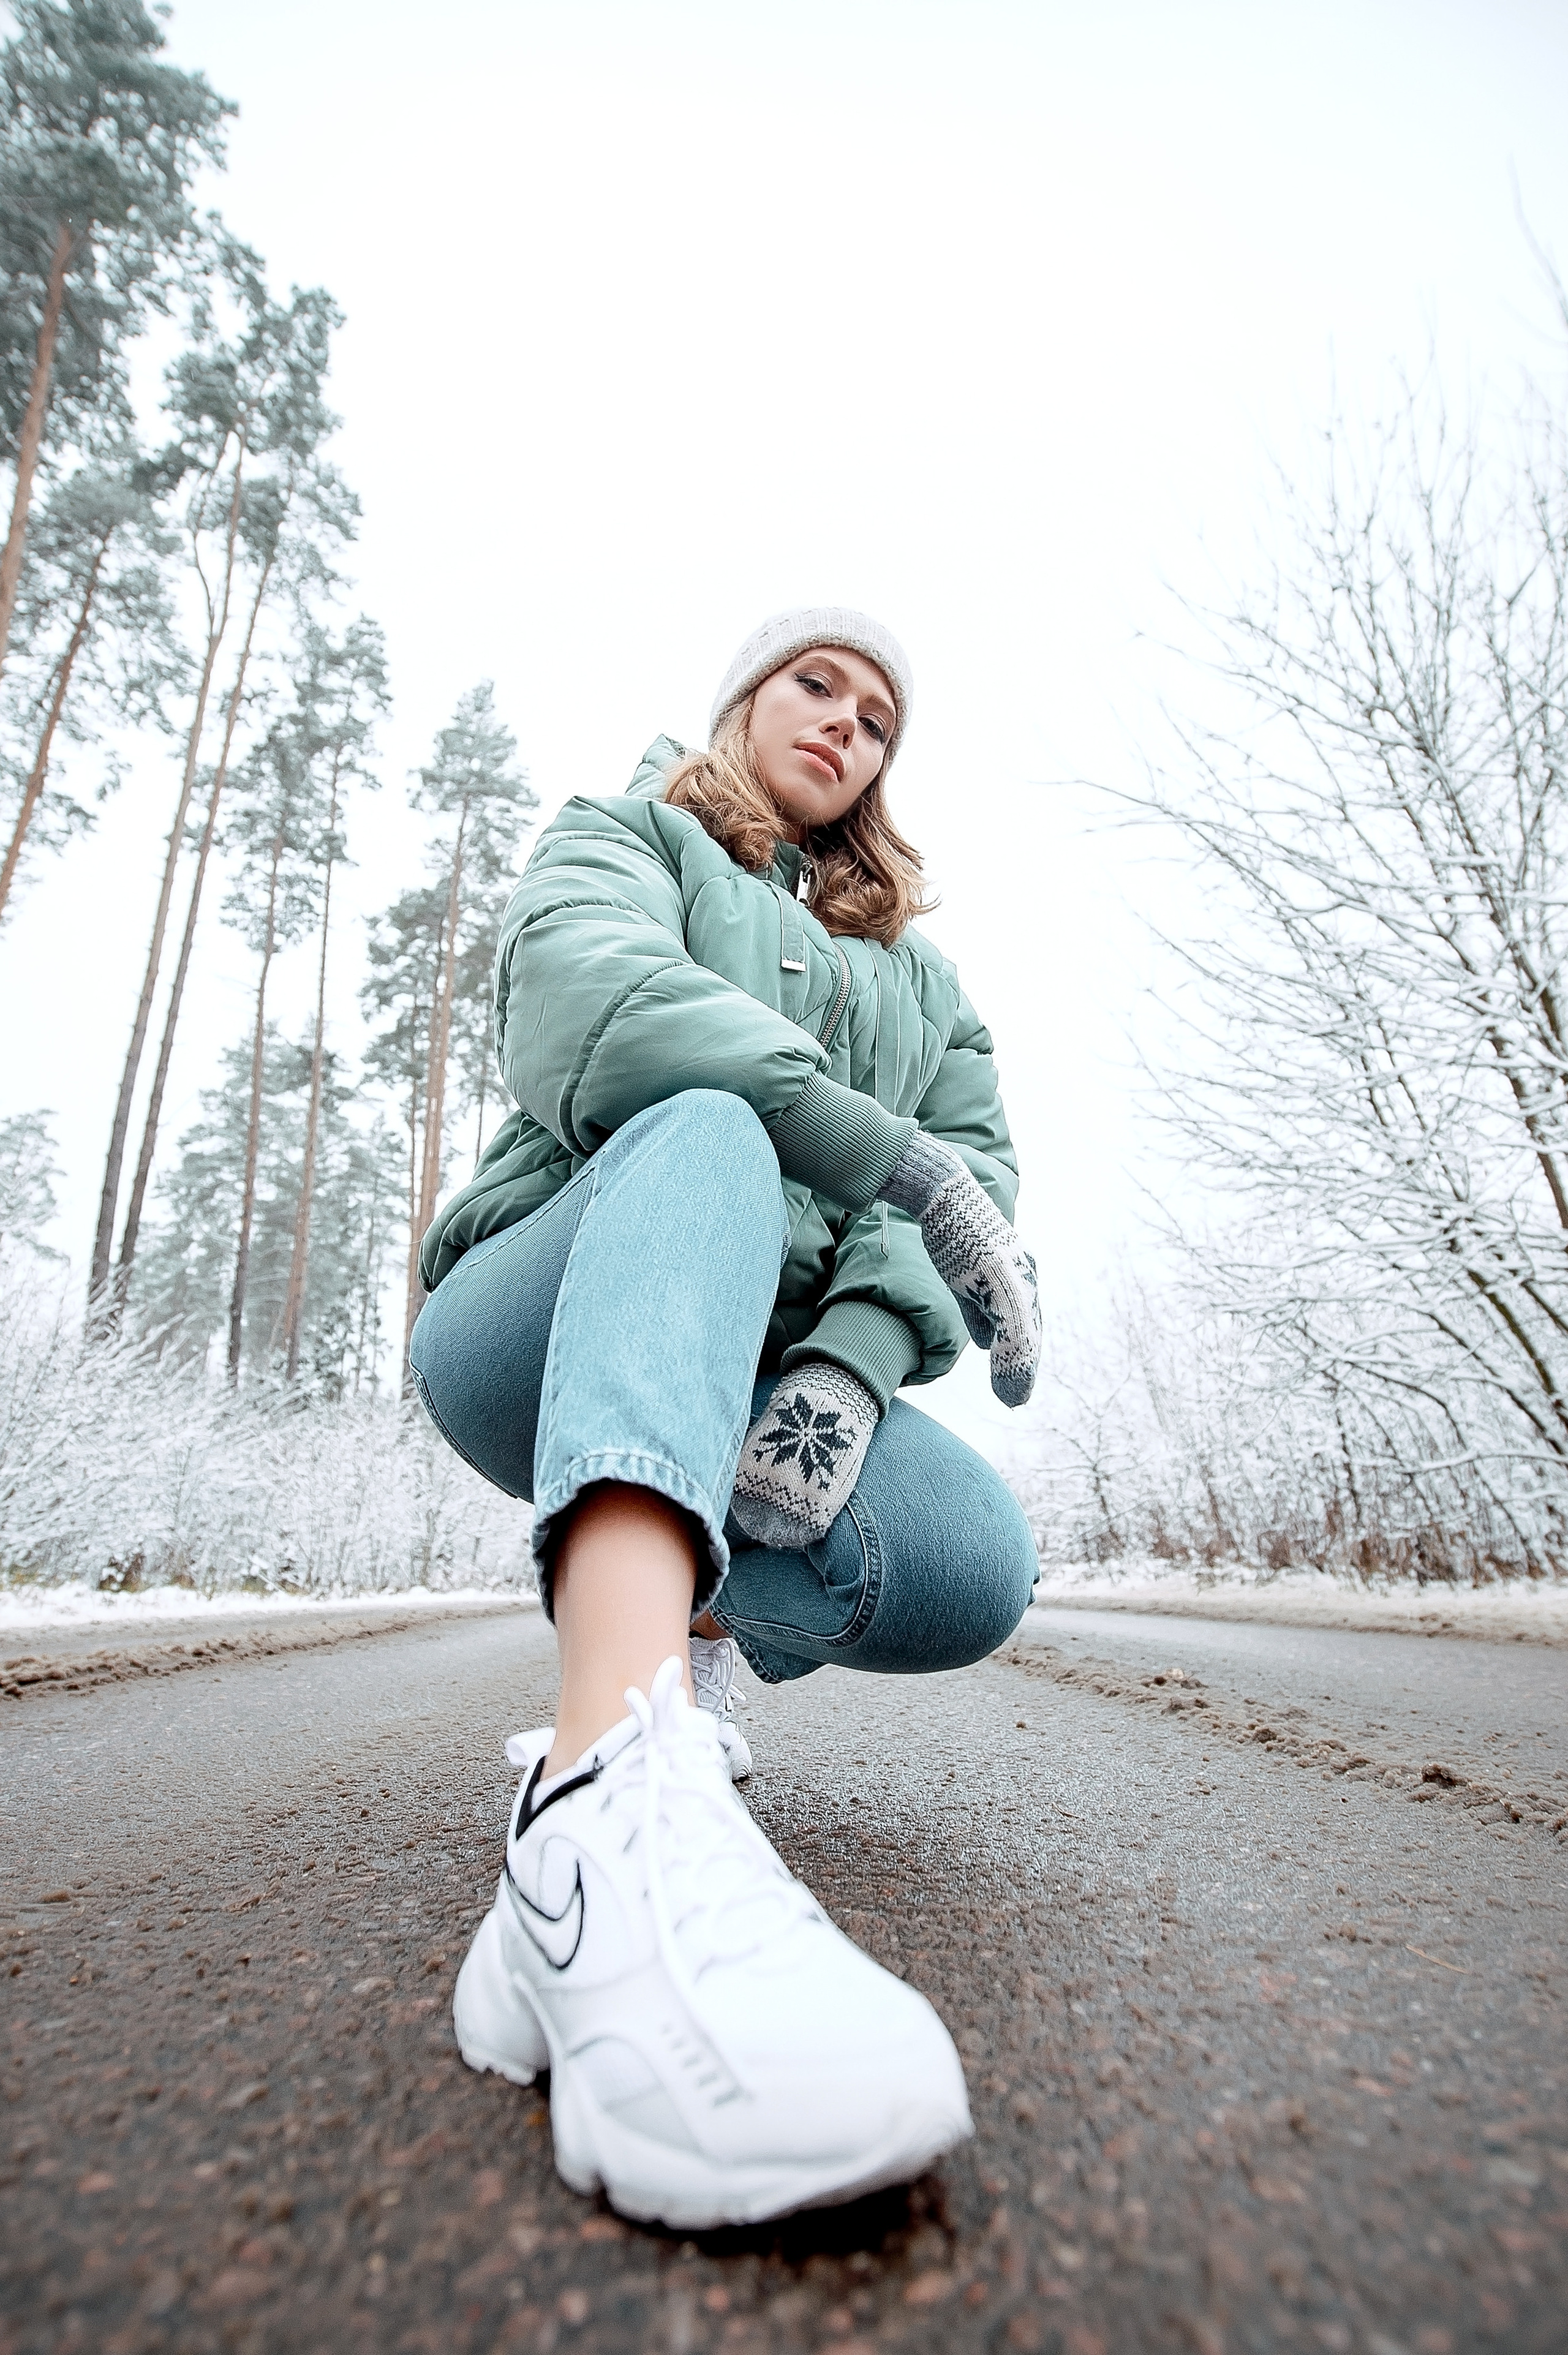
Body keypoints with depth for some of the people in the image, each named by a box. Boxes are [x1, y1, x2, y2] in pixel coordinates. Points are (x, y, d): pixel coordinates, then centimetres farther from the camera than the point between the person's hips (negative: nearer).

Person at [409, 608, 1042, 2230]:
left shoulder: (918, 973, 25)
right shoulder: (623, 837, 16)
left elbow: (977, 1176, 6)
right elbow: (585, 995, -11)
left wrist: (852, 1363, -16)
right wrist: (886, 1147, -22)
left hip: (762, 1380, 3)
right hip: (537, 1342, -2)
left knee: (978, 1574, -25)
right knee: (705, 1135, -32)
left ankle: (698, 1630, 7)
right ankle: (612, 1808, -51)